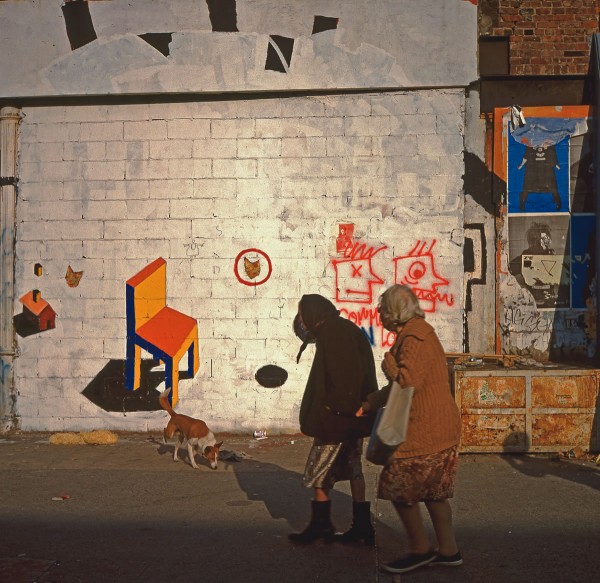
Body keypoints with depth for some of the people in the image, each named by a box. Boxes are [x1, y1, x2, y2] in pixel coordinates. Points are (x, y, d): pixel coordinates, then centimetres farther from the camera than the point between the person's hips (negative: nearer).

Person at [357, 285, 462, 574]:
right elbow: (400, 386, 24)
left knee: (399, 488, 1)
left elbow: (408, 381, -28)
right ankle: (448, 550, 21)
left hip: (424, 430, -10)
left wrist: (388, 363, -10)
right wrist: (370, 403, 23)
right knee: (433, 490, 16)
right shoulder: (417, 332, 17)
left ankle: (420, 549, 11)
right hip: (438, 427, 10)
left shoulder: (414, 336, -17)